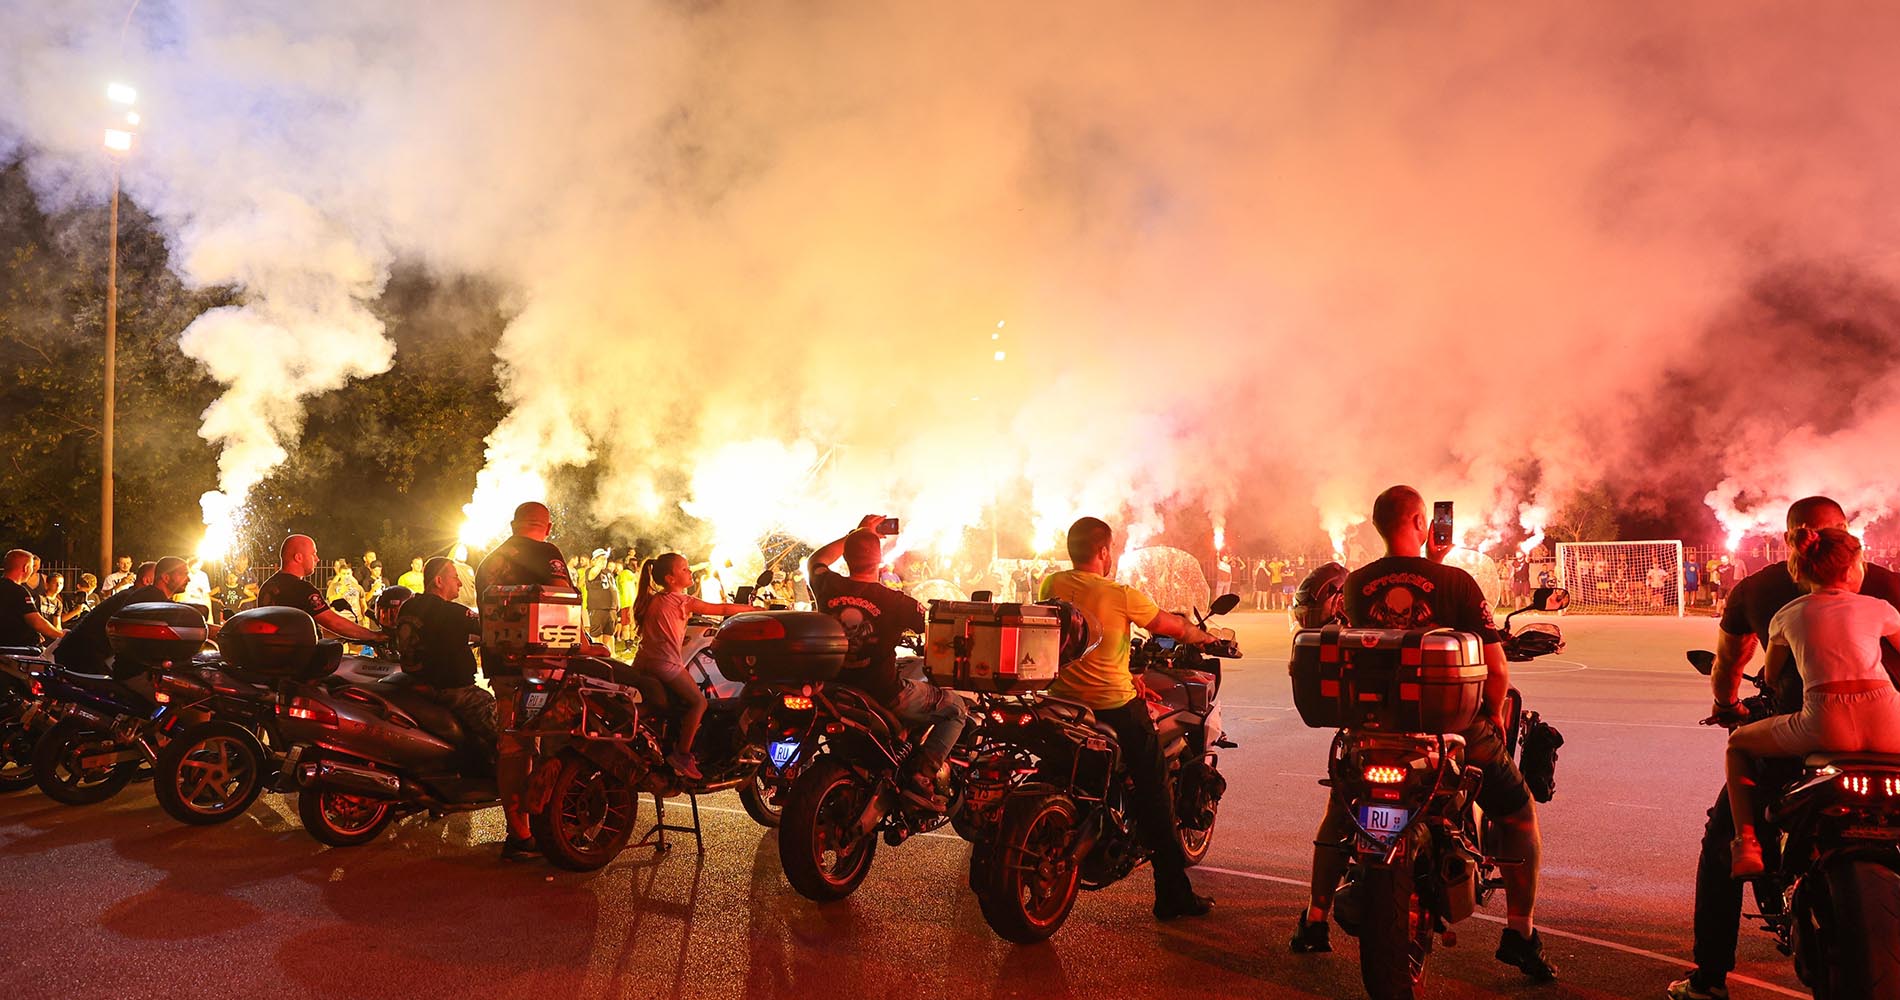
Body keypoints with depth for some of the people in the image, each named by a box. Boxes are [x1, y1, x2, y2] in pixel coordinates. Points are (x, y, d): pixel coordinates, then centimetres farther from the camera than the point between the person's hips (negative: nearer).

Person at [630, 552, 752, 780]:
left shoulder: (652, 599, 15)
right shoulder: (681, 600, -8)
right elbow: (721, 609, -7)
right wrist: (752, 609, 1)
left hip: (643, 662, 9)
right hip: (665, 663, -9)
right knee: (698, 702, -3)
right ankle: (682, 754, -4)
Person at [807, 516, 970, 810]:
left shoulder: (827, 587, -8)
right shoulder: (895, 601, -19)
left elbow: (815, 560, 16)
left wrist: (857, 533, 21)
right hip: (885, 697, -5)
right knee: (956, 708, 11)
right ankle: (921, 775, -7)